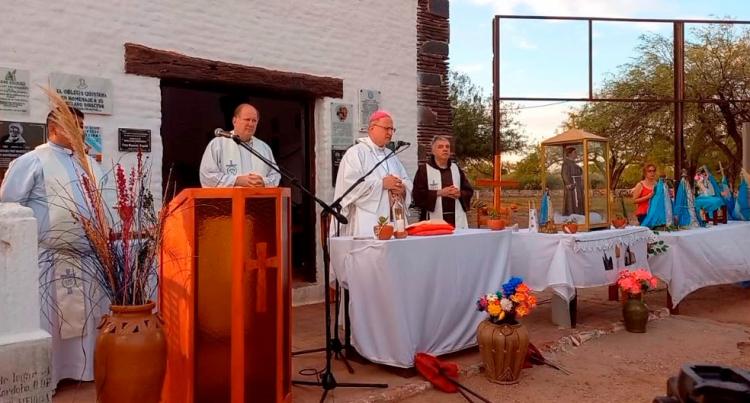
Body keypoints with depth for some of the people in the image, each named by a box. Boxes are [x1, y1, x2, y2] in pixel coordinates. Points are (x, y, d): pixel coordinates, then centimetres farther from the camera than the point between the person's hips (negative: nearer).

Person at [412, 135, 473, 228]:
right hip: (435, 220, -4)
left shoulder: (456, 169, 16)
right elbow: (417, 194, -6)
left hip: (456, 220, 5)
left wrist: (459, 194, -6)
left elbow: (469, 191, 16)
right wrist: (439, 193, -13)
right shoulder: (423, 170, 2)